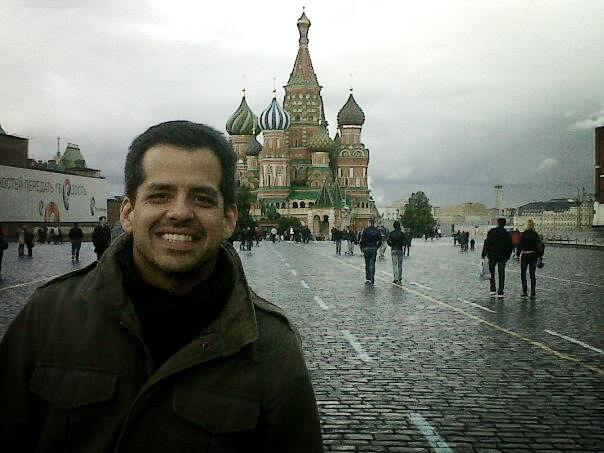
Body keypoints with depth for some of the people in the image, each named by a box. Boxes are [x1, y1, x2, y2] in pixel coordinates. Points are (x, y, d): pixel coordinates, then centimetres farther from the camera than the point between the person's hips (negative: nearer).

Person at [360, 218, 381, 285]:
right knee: (372, 264, 4)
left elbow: (362, 240, -7)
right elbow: (380, 240, 3)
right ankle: (371, 279, 0)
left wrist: (362, 248, 3)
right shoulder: (377, 231, 0)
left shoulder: (365, 230, -6)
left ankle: (367, 279, 6)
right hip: (374, 249, 1)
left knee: (367, 264, 9)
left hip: (367, 248, -1)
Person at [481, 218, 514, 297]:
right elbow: (510, 246, 5)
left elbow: (486, 243, -8)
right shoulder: (507, 234, 2)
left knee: (491, 272, 12)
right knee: (501, 274, 5)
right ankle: (500, 292, 3)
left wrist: (484, 254, -4)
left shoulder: (492, 232, -4)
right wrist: (507, 257, 13)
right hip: (502, 257, 1)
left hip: (492, 255, -1)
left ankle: (492, 290, 5)